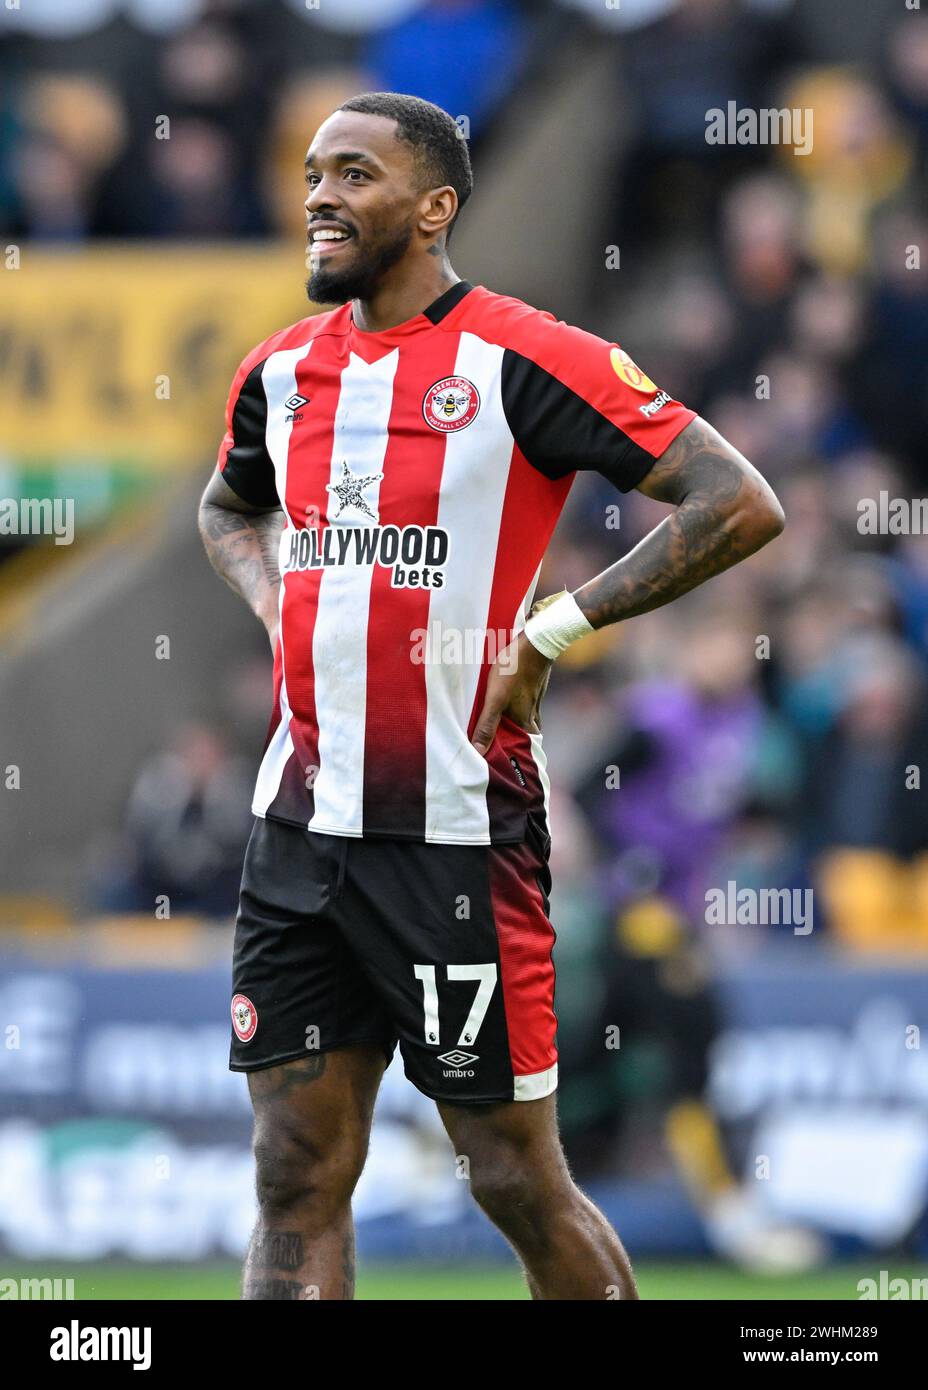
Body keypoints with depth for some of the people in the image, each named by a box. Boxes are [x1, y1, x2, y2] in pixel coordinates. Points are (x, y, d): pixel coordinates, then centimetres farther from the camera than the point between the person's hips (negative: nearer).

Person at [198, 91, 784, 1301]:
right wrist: (277, 606, 12)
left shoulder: (521, 360, -10)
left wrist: (553, 628, -14)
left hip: (456, 830, -6)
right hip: (301, 825, 6)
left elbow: (741, 506, -14)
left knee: (517, 1180, 1)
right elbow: (228, 508, 33)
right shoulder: (282, 371, 10)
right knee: (299, 1180, 5)